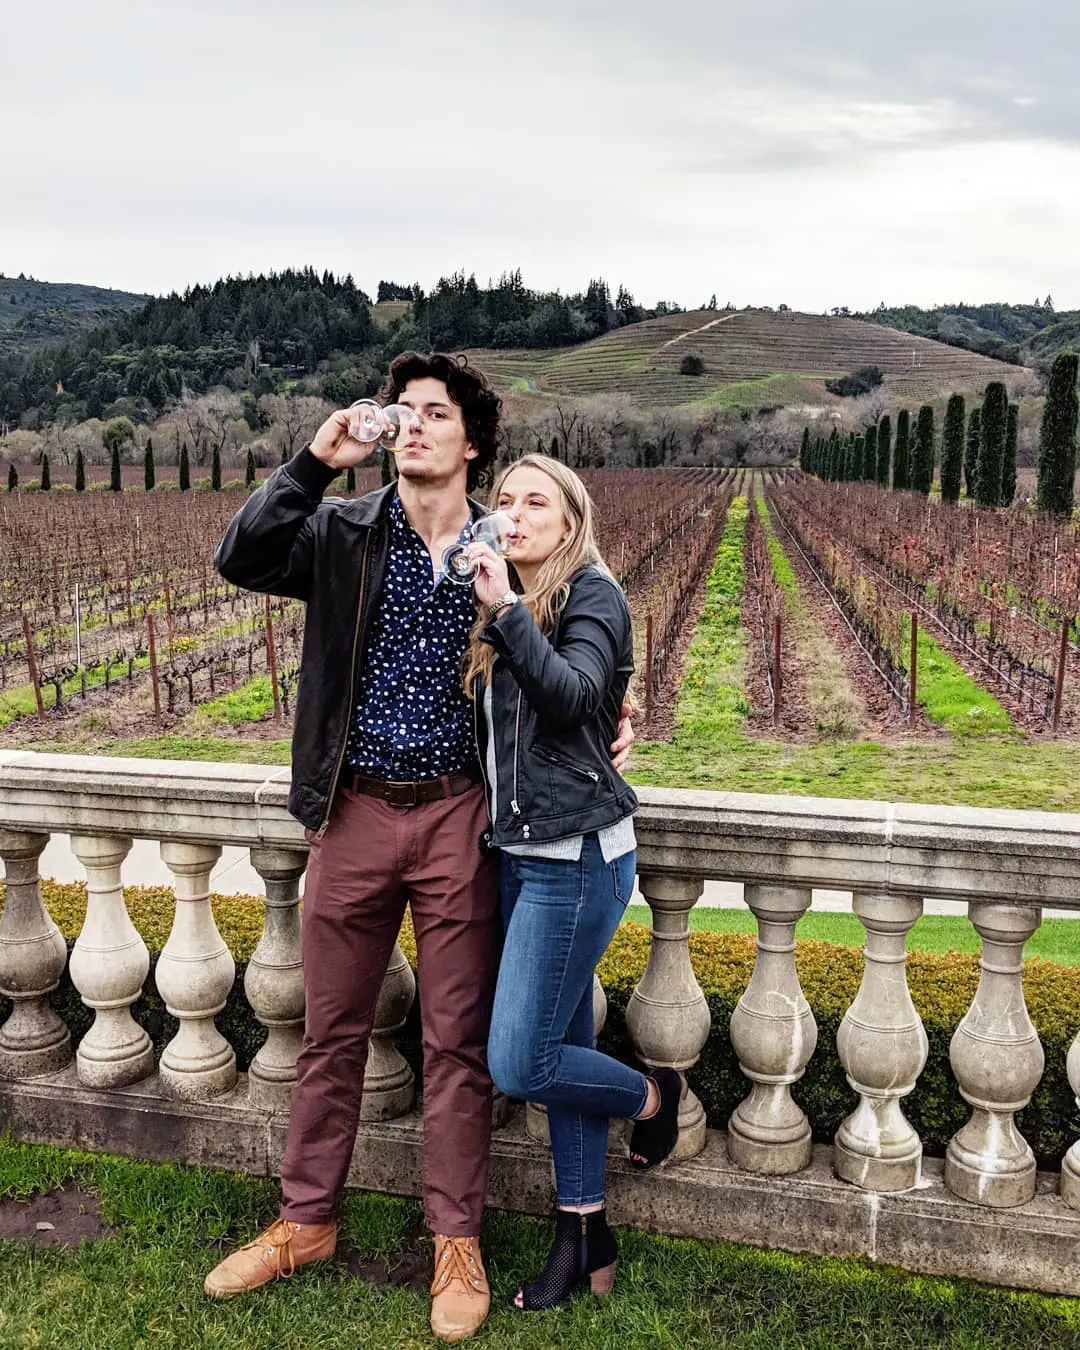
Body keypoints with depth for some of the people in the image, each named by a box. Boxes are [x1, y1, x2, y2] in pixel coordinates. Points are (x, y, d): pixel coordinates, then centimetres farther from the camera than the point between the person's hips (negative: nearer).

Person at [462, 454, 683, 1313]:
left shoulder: (592, 595, -7)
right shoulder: (507, 608, 14)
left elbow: (573, 694, -25)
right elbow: (498, 734, 13)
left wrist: (507, 612, -30)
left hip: (577, 854, -7)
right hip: (527, 852, 8)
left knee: (517, 1065, -6)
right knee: (562, 1051, 13)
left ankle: (653, 1097, 22)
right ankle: (586, 1239, 26)